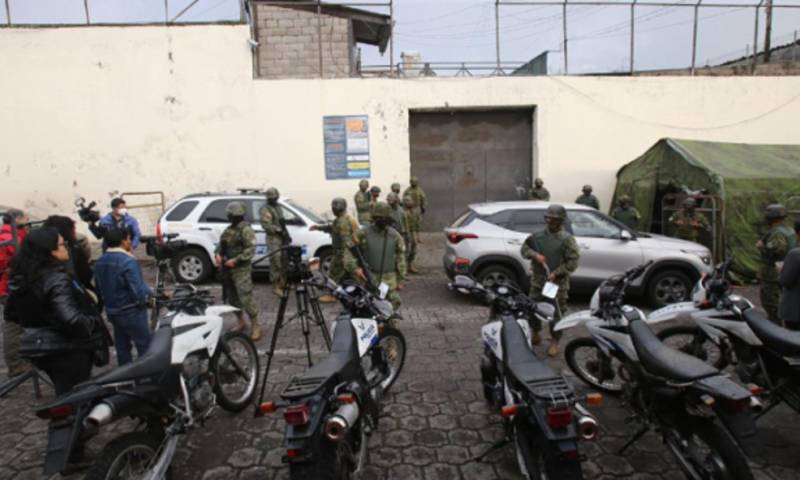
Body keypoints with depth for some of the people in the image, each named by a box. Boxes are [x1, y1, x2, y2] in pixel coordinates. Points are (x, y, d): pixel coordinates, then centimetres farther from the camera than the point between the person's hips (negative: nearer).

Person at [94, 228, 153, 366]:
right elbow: (139, 291, -27)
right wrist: (150, 292, -8)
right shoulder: (128, 261, -24)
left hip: (111, 311, 8)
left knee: (121, 346, 18)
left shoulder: (99, 262, 2)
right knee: (145, 345, 3)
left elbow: (98, 287, 13)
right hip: (131, 312, -8)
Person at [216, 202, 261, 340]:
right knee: (231, 298, 15)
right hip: (227, 269, 9)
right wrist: (217, 254, -2)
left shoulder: (246, 229, -12)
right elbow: (221, 245, 19)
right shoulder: (228, 229, 14)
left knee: (245, 299, -12)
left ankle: (255, 326, -3)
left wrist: (235, 260, -23)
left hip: (241, 269, -9)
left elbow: (251, 250, -18)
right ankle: (241, 323, 30)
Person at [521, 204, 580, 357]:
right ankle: (535, 334, 34)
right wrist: (535, 255, -9)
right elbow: (525, 248, 12)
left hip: (558, 283, -4)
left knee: (556, 313, 1)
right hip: (538, 281, 5)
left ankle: (554, 342, 16)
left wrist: (556, 273, -19)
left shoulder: (567, 239, -9)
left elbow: (573, 262, -12)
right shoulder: (538, 235, 5)